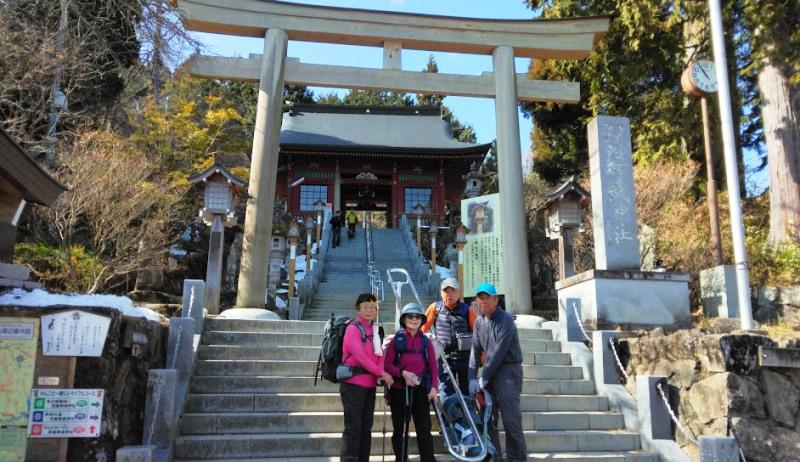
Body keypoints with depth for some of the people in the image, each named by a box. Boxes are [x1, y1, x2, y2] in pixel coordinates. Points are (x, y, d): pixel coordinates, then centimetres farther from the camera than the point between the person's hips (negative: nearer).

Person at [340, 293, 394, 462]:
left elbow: (379, 354, 10)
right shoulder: (353, 328, -10)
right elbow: (360, 355, -19)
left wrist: (381, 373, -9)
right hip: (353, 383, -8)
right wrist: (381, 372, -16)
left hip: (370, 384, 8)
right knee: (353, 427, -7)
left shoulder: (374, 330, 14)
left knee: (366, 427, 13)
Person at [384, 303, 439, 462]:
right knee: (399, 429, 8)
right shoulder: (396, 339, -1)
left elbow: (433, 366, 5)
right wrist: (402, 373, -18)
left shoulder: (426, 341, 7)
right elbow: (387, 365, -3)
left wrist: (434, 387, -7)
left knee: (424, 429, 2)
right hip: (399, 390, -1)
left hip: (420, 390, 2)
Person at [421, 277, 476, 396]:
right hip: (445, 358, 1)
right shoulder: (435, 308, 1)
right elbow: (423, 328, 7)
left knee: (466, 392, 9)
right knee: (447, 392, 4)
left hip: (465, 356, 0)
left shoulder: (467, 310, -3)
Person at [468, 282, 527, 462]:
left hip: (508, 370, -7)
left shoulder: (505, 320, -14)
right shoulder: (479, 321, 9)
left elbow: (498, 353, -18)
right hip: (489, 372, 7)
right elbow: (475, 350, 10)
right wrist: (472, 378, 2)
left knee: (510, 419, -8)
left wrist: (483, 379, -16)